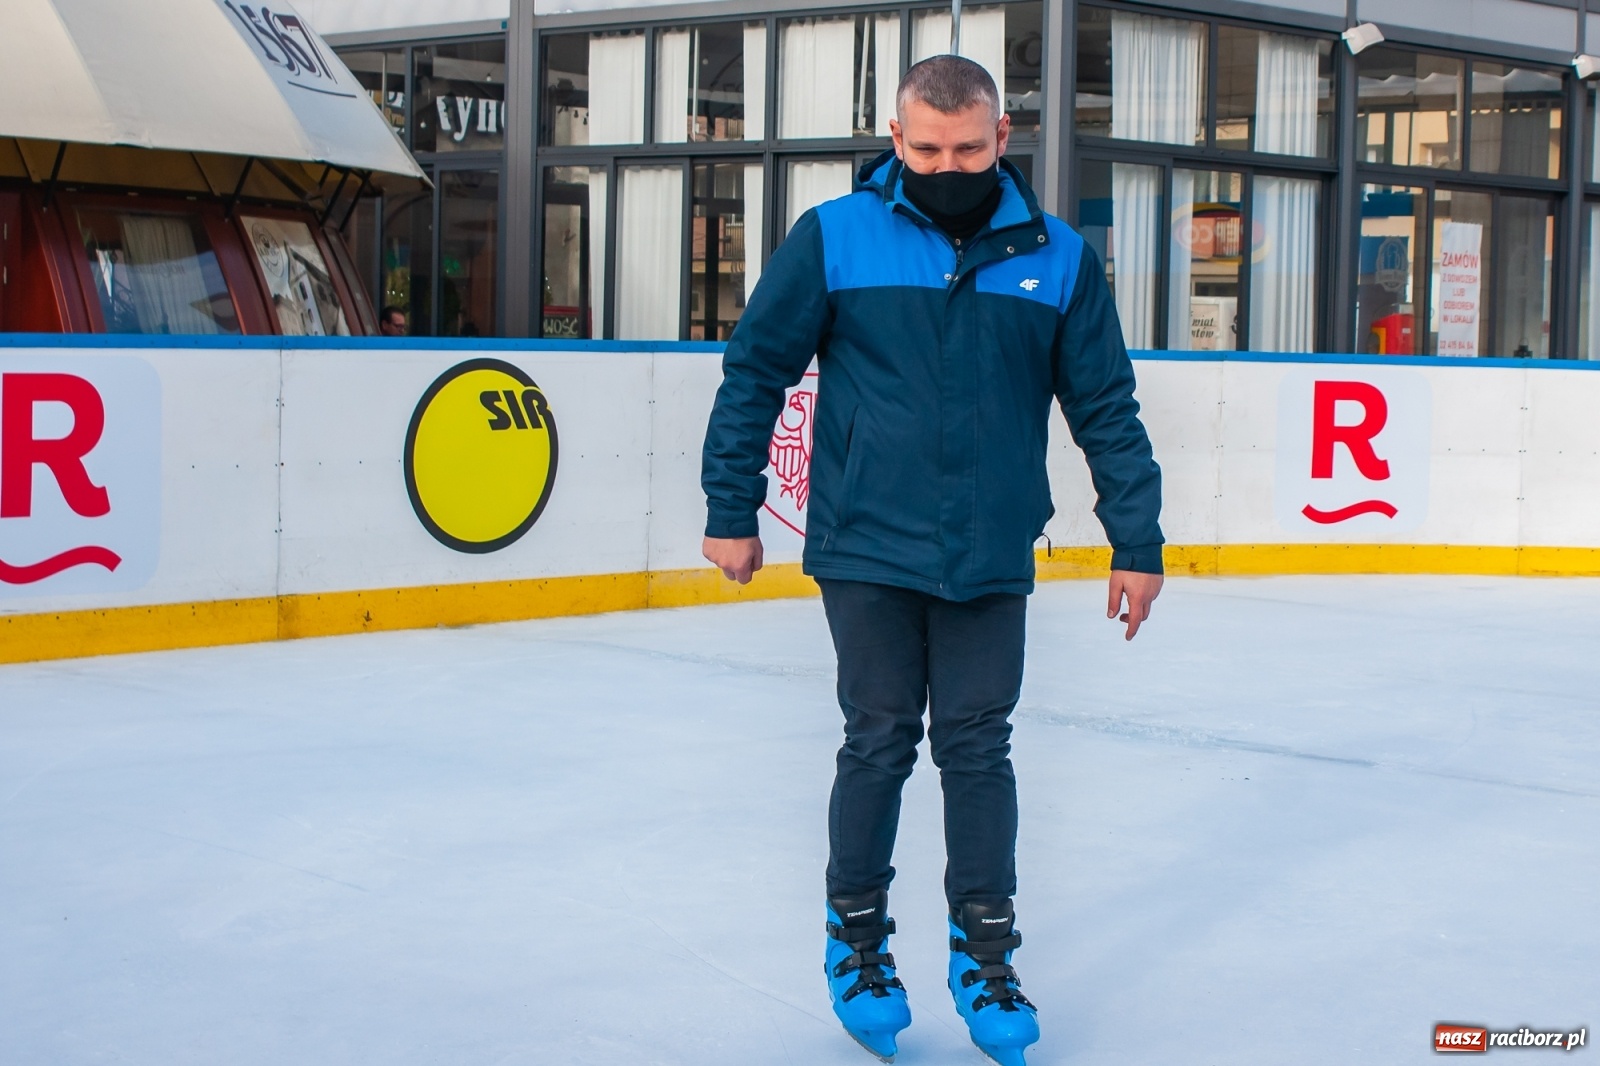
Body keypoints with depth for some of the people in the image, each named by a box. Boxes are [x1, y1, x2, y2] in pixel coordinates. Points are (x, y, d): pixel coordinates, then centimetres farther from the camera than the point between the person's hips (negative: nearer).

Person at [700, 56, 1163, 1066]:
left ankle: (985, 954, 20)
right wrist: (731, 510, 2)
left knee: (978, 748, 6)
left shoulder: (1058, 258, 1)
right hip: (868, 550, -1)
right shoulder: (833, 239, -4)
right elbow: (755, 369, 2)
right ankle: (858, 938, 24)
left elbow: (1106, 408, 7)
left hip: (992, 562, 1)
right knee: (880, 743, 5)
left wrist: (1137, 542, 7)